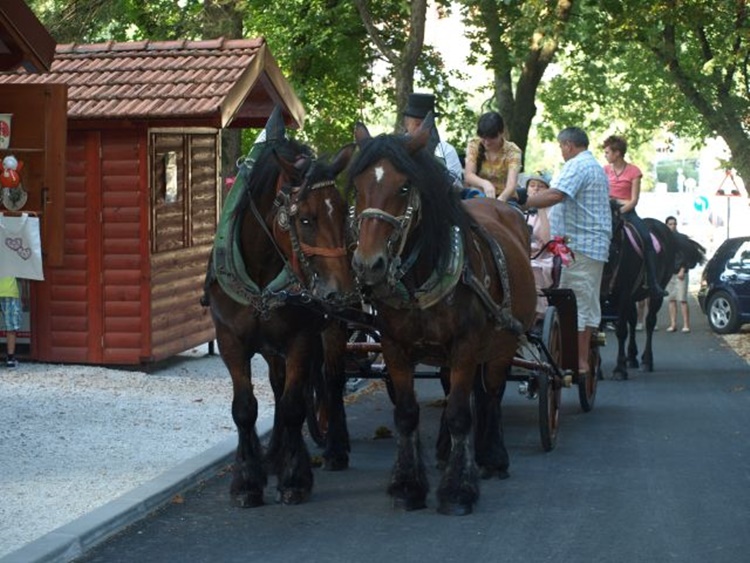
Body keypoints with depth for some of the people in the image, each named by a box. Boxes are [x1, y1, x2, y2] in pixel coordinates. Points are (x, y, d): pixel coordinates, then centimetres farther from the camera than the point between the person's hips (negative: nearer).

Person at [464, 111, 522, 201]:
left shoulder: (512, 151, -10)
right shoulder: (474, 145, -4)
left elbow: (512, 184, -24)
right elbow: (468, 176, -16)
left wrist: (500, 200, -46)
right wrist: (484, 183, -38)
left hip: (505, 199, -1)